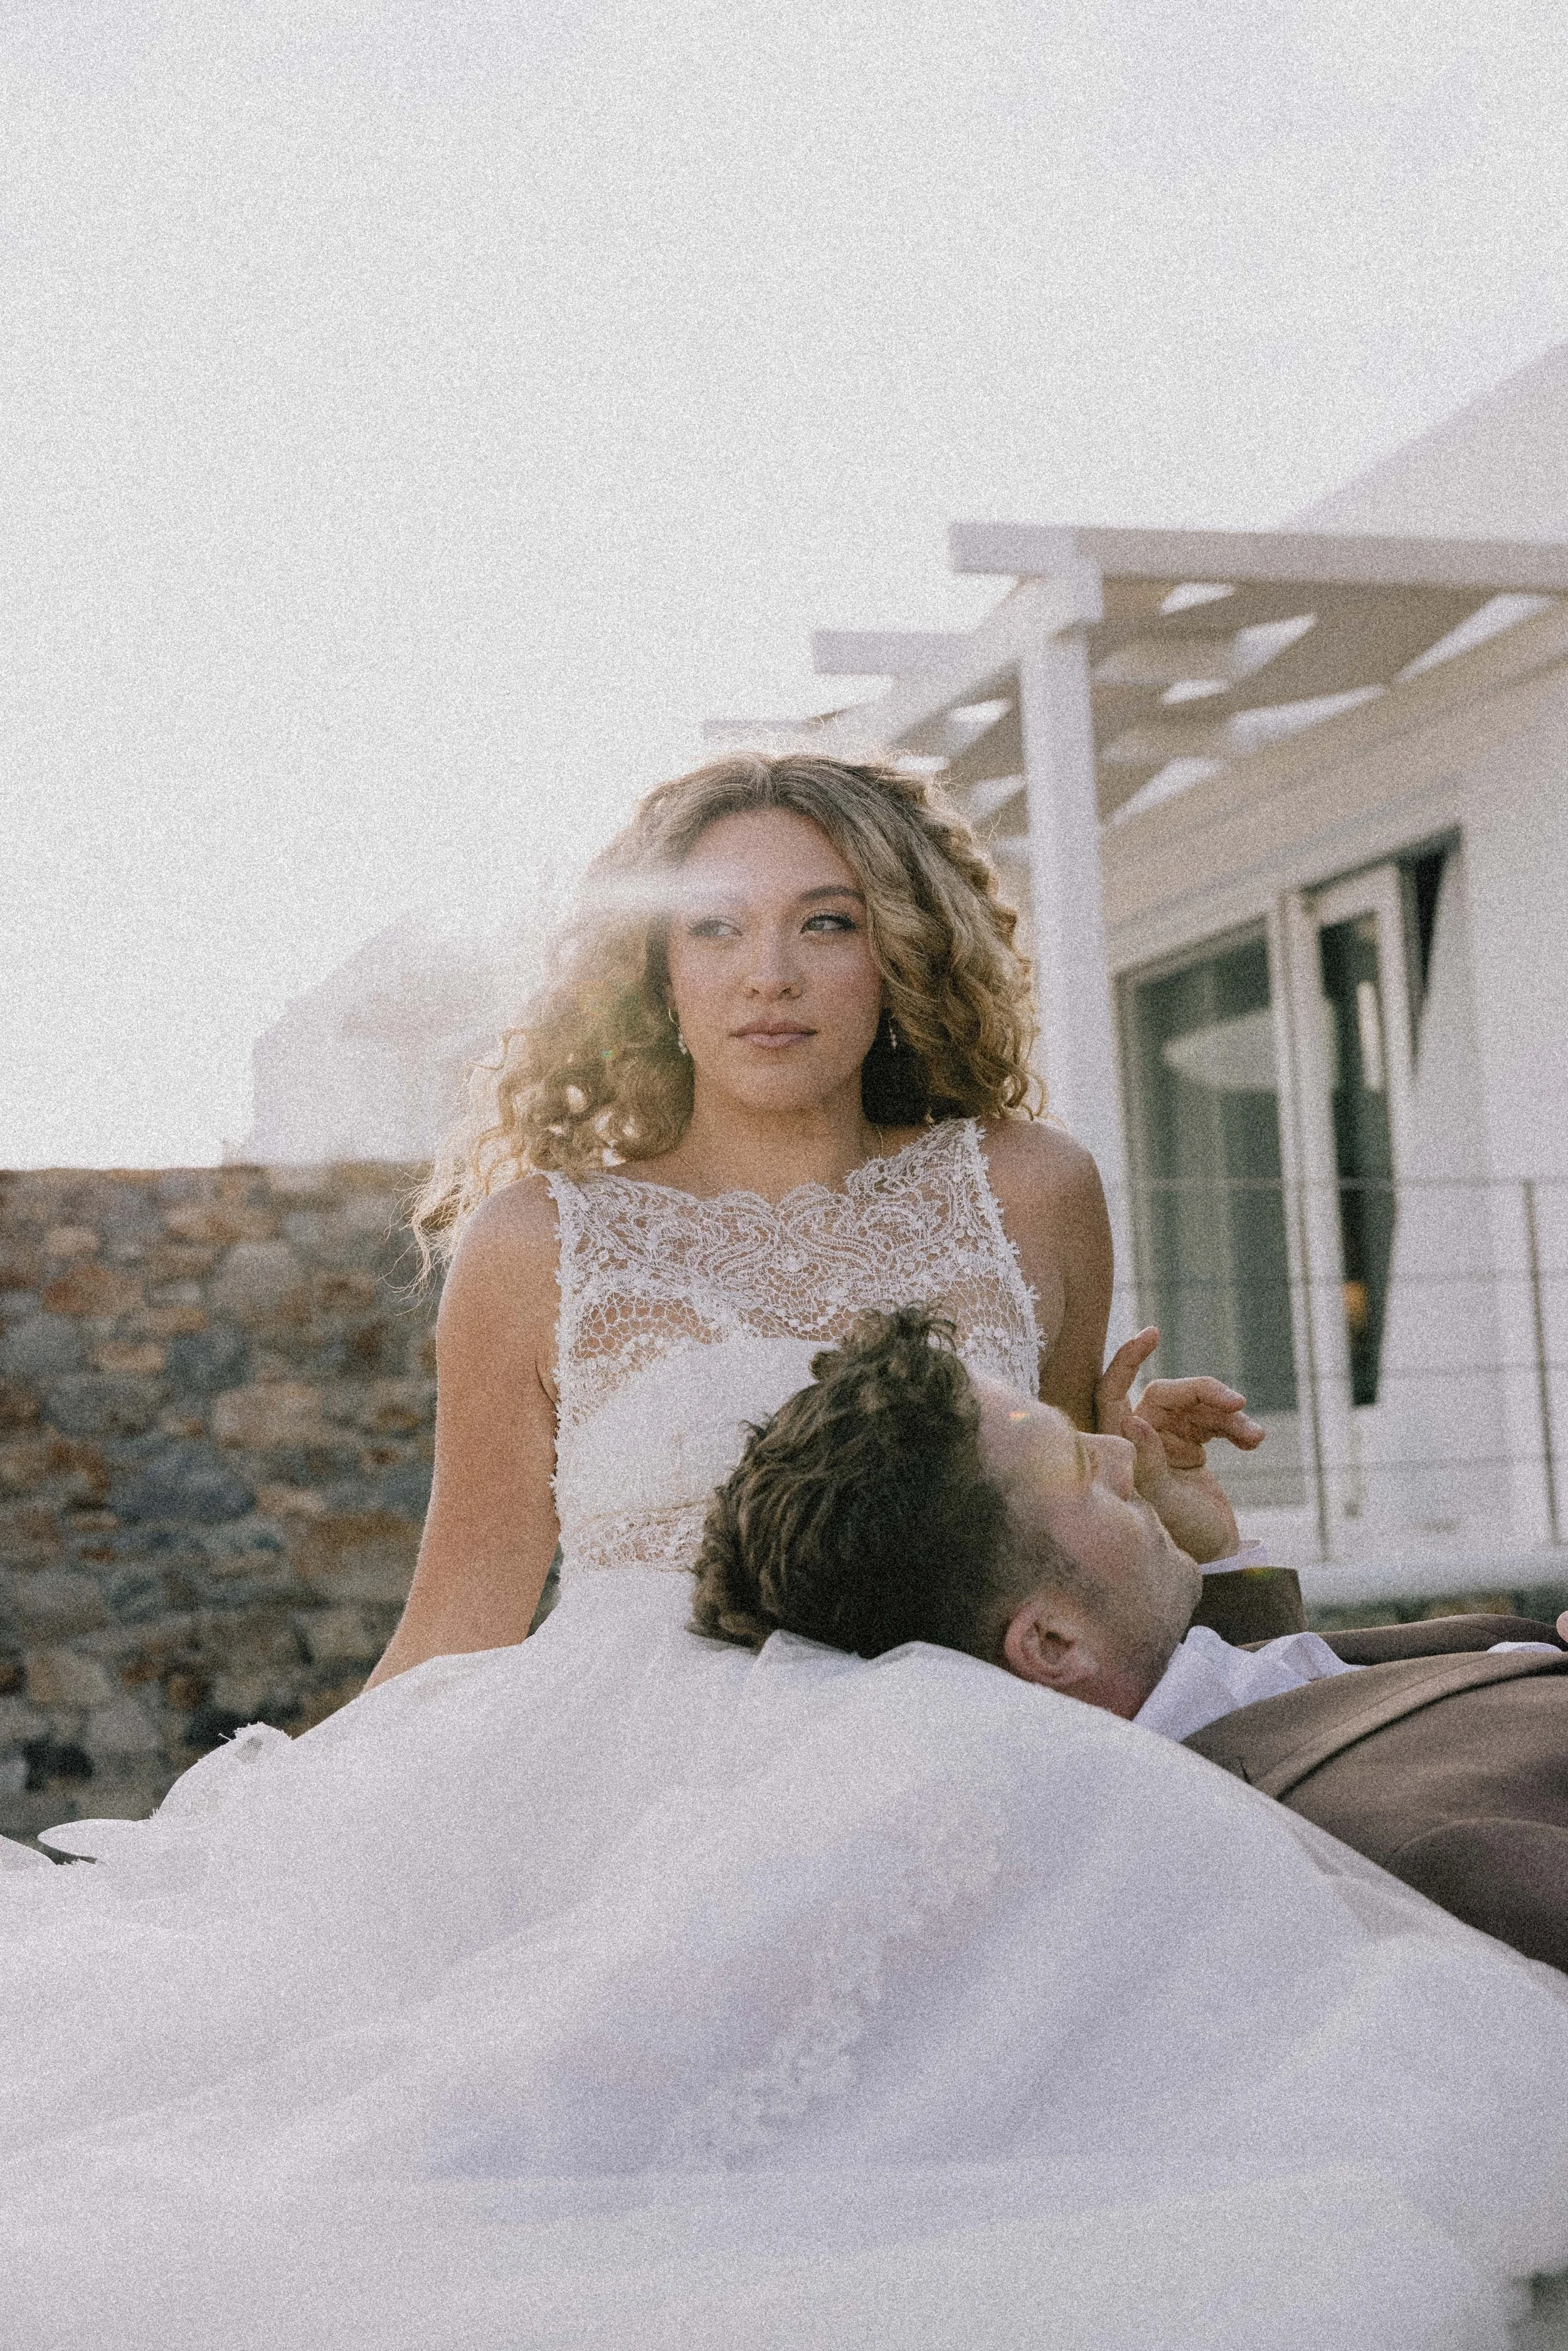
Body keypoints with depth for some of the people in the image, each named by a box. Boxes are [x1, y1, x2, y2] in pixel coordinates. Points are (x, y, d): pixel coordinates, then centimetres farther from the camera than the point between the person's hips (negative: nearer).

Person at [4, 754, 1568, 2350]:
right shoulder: (539, 1241, 10)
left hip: (952, 1759, 2)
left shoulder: (1025, 1197, 15)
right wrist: (284, 1837, 3)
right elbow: (466, 1620, 12)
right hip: (613, 1772, -1)